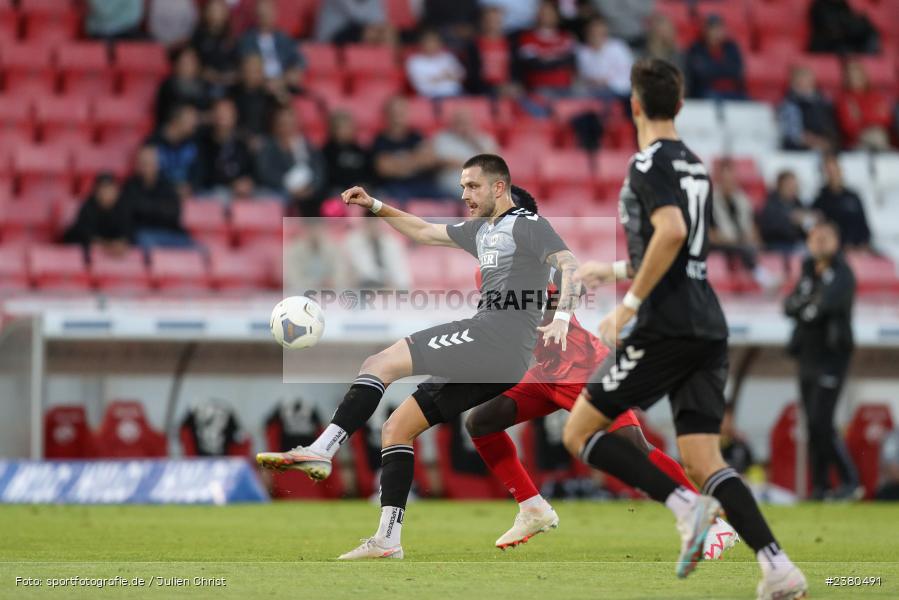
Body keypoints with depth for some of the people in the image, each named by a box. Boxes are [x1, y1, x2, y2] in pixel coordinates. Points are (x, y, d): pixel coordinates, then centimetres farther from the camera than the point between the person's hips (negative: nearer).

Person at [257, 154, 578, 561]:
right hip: (496, 361, 10)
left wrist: (561, 318, -30)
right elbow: (423, 231, 38)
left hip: (494, 337, -10)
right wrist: (375, 207, 29)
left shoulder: (526, 225, 0)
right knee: (396, 429, 8)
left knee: (380, 363, -17)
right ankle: (388, 540, 2)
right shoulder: (480, 230, 27)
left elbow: (570, 265, -15)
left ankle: (321, 451, -28)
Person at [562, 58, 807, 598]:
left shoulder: (650, 163, -7)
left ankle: (685, 504, -16)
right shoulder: (694, 165, 20)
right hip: (709, 327, 8)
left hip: (667, 329, -8)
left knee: (580, 433, 3)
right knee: (703, 461, 4)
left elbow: (672, 233, -25)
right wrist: (614, 270, 40)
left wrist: (628, 306, -19)